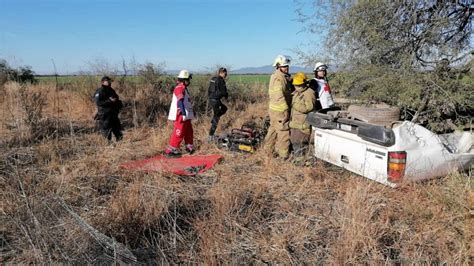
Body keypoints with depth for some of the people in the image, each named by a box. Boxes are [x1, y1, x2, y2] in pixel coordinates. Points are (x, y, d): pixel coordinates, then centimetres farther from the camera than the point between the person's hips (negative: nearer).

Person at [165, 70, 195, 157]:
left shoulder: (183, 88, 19)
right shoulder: (180, 88, -16)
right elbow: (180, 101, -31)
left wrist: (191, 111, 38)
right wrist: (183, 111, -42)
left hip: (186, 116, 10)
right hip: (180, 116, -10)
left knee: (189, 131, 19)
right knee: (179, 133, -7)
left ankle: (189, 147, 33)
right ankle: (170, 151, -1)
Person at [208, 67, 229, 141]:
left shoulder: (213, 79, 11)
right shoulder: (221, 80, -14)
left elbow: (209, 90, 16)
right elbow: (223, 92, -15)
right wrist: (226, 96, 6)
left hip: (211, 99, 9)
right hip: (216, 100, -9)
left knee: (224, 108, 28)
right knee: (216, 118, 1)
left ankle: (213, 121, 16)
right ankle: (211, 136, 5)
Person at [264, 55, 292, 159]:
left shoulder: (274, 76, 13)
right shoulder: (279, 78, -19)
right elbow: (279, 96, -25)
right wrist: (286, 108, -18)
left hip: (273, 108, 10)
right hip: (280, 110, -10)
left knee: (273, 128, 20)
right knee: (283, 131, -3)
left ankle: (269, 148, 32)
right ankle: (283, 154, 5)